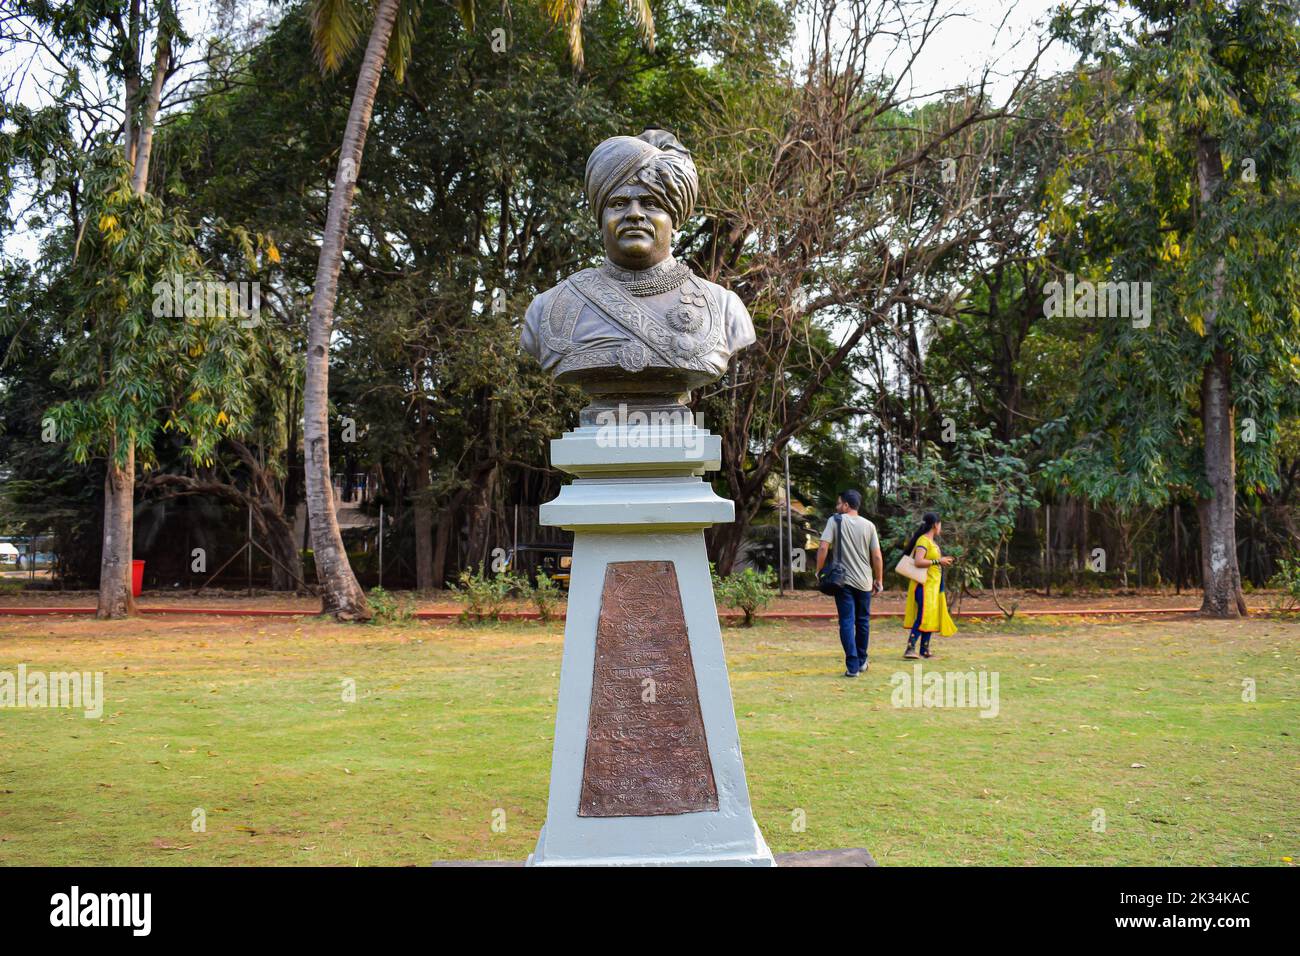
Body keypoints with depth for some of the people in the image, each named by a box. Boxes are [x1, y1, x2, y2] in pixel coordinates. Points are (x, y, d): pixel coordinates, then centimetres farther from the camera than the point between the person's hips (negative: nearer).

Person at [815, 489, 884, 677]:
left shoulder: (835, 521, -5)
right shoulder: (869, 526, 2)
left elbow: (823, 548, -13)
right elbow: (877, 557, 0)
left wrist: (819, 571, 0)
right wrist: (879, 580, 11)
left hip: (843, 581, -3)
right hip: (864, 582, 3)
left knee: (847, 623, -2)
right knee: (863, 621, 18)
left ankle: (852, 666, -10)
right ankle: (861, 662, 29)